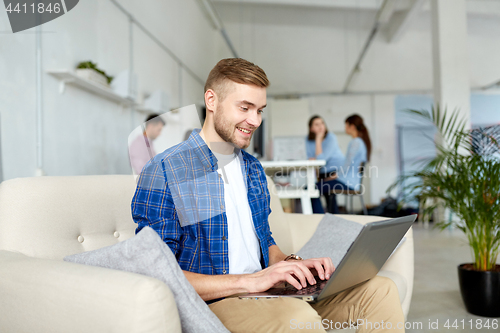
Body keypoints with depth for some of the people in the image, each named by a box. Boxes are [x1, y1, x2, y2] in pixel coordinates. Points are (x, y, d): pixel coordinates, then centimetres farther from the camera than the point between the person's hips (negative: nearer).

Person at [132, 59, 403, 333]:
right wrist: (247, 281, -22)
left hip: (264, 291, 7)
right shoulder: (163, 173, -11)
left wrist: (291, 264, -1)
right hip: (212, 301, -7)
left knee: (380, 290, -7)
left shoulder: (253, 168, 14)